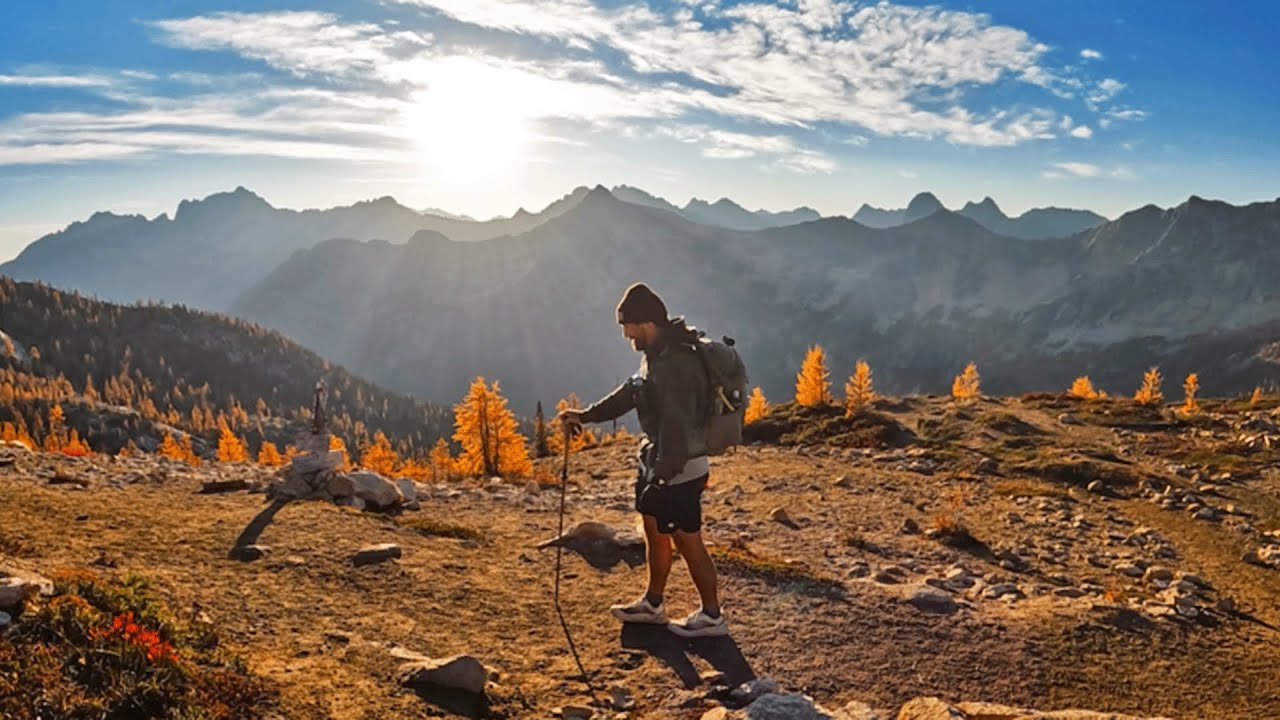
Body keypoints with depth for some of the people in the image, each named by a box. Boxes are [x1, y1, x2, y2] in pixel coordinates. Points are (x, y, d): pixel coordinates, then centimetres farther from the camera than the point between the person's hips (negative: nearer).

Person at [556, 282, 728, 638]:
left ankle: (711, 616, 21)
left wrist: (660, 476, -23)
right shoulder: (657, 354, 5)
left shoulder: (676, 364, -27)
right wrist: (585, 414, 18)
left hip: (679, 469, -10)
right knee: (655, 531, 21)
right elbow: (631, 392, 18)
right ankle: (652, 603, 39)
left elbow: (675, 427, -27)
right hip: (658, 460, 10)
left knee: (687, 541, 4)